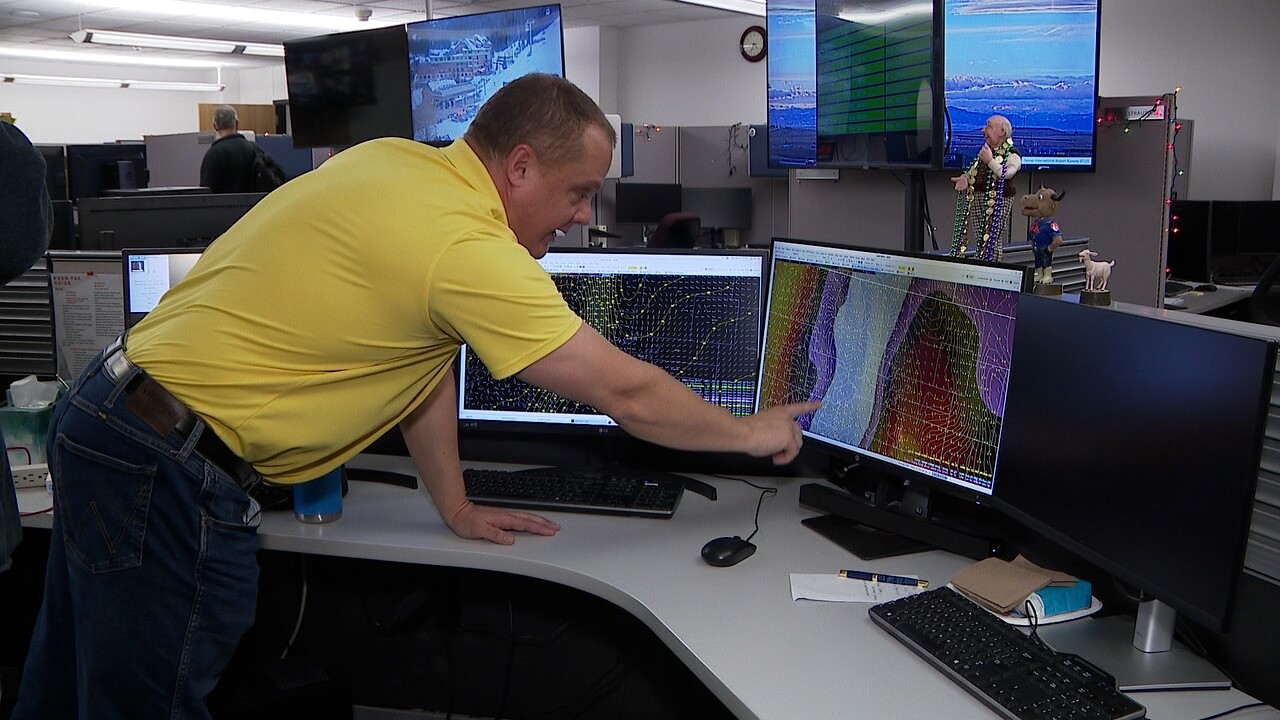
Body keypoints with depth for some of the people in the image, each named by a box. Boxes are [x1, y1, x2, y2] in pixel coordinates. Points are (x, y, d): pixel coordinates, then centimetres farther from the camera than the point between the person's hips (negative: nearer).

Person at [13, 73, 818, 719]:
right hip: (165, 471, -9)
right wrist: (754, 433, 1)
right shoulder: (468, 247, -23)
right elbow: (628, 394, -16)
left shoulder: (395, 159, 4)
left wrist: (456, 505, 14)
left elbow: (423, 354, 11)